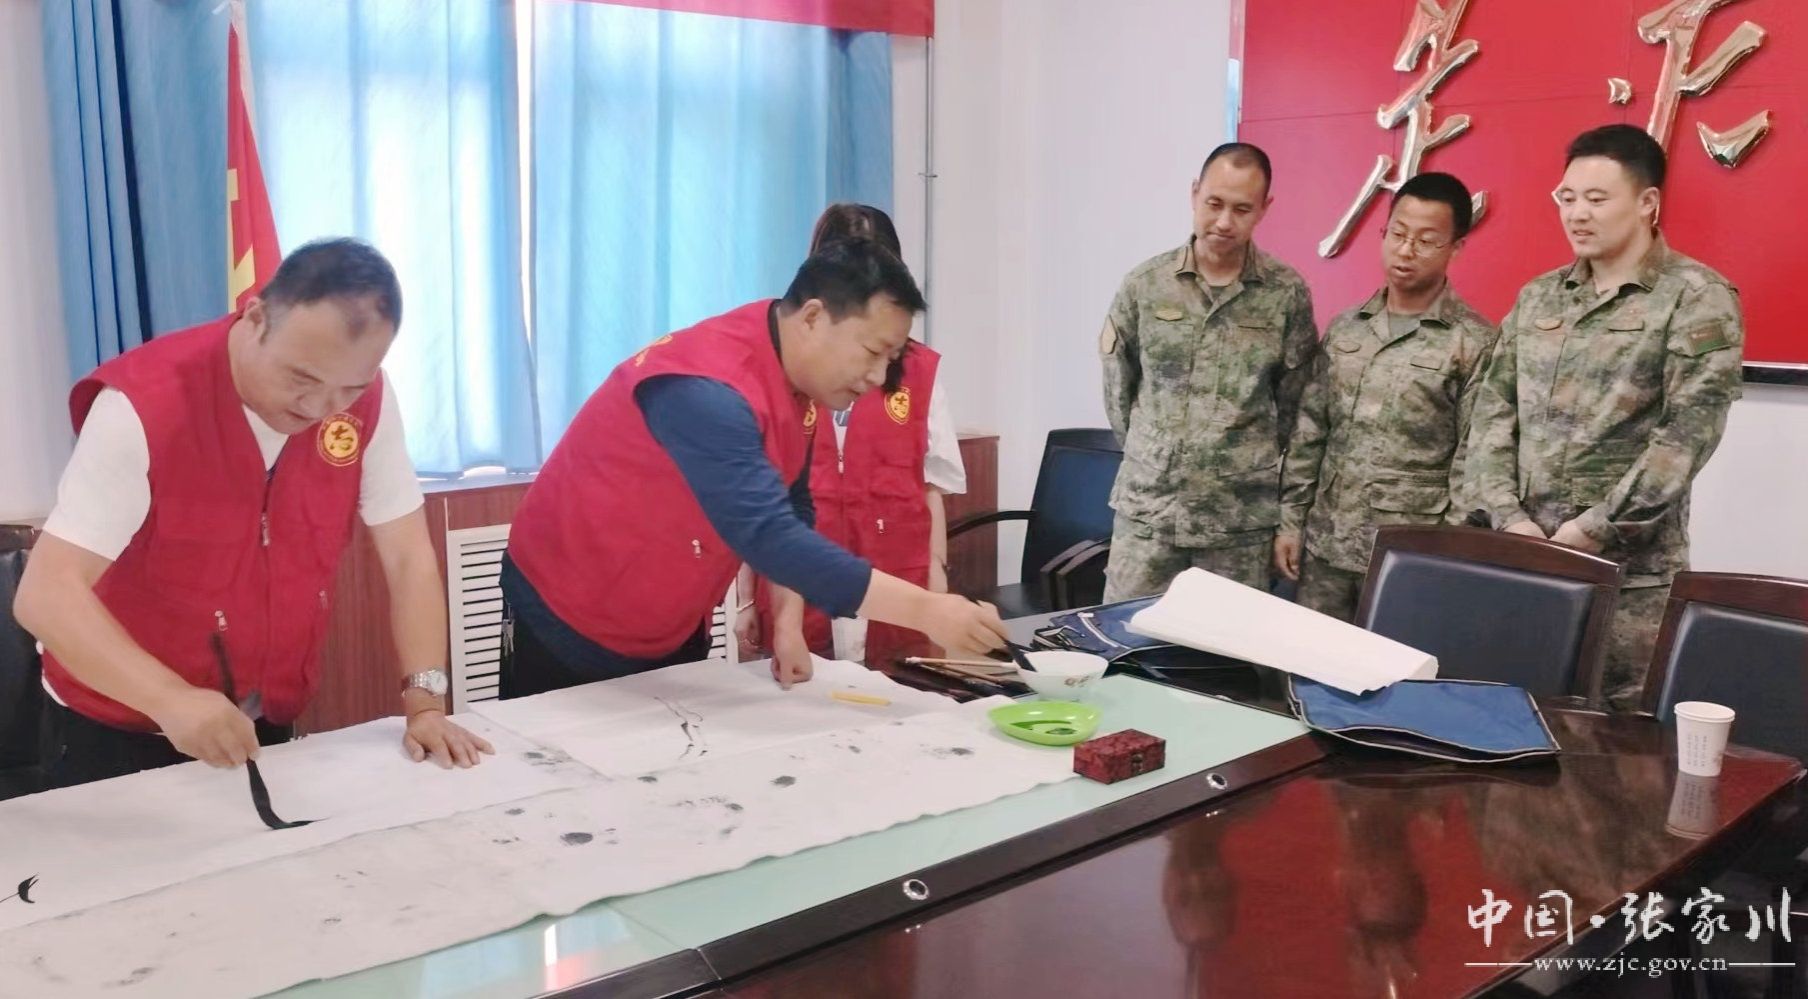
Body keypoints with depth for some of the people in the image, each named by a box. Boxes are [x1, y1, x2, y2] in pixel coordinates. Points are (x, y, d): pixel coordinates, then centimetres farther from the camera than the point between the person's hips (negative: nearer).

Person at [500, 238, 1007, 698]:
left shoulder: (800, 381, -5)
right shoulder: (707, 389, -32)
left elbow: (791, 513, 3)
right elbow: (765, 535, -40)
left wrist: (788, 621, -11)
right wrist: (924, 609, -41)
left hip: (675, 632, 8)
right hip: (569, 627, -8)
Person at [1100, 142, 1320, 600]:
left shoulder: (1288, 294, -2)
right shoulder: (1145, 283, -1)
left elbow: (1293, 397, 6)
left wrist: (1250, 459, 9)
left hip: (1242, 516, 0)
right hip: (1146, 506, 1)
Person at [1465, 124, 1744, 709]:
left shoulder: (1697, 299, -4)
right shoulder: (1537, 297, 13)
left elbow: (1688, 431, -13)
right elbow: (1493, 409, 8)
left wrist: (1596, 529, -16)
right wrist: (1508, 517, -5)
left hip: (1630, 570, -5)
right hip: (1525, 557, 5)